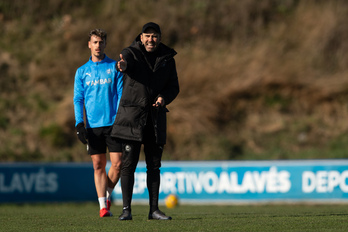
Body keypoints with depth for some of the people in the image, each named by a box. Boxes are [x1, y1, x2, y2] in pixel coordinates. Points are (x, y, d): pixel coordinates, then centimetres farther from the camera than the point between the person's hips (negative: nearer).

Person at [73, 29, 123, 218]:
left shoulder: (115, 67, 7)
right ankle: (103, 205, 1)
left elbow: (121, 94, 5)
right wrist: (79, 123, -4)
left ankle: (108, 194, 17)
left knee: (117, 163, -7)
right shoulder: (82, 71, 11)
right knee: (98, 165, -1)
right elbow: (78, 99, 9)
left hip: (113, 123, -1)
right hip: (92, 125, 1)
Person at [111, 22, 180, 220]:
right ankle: (126, 209, -4)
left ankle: (154, 209, 12)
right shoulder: (131, 53, -3)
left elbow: (174, 87, 12)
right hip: (132, 115, -3)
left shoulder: (167, 59, 9)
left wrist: (164, 98, -10)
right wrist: (122, 66, -52)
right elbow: (125, 62, -26)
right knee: (128, 163, -6)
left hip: (156, 117, 3)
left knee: (154, 165, 6)